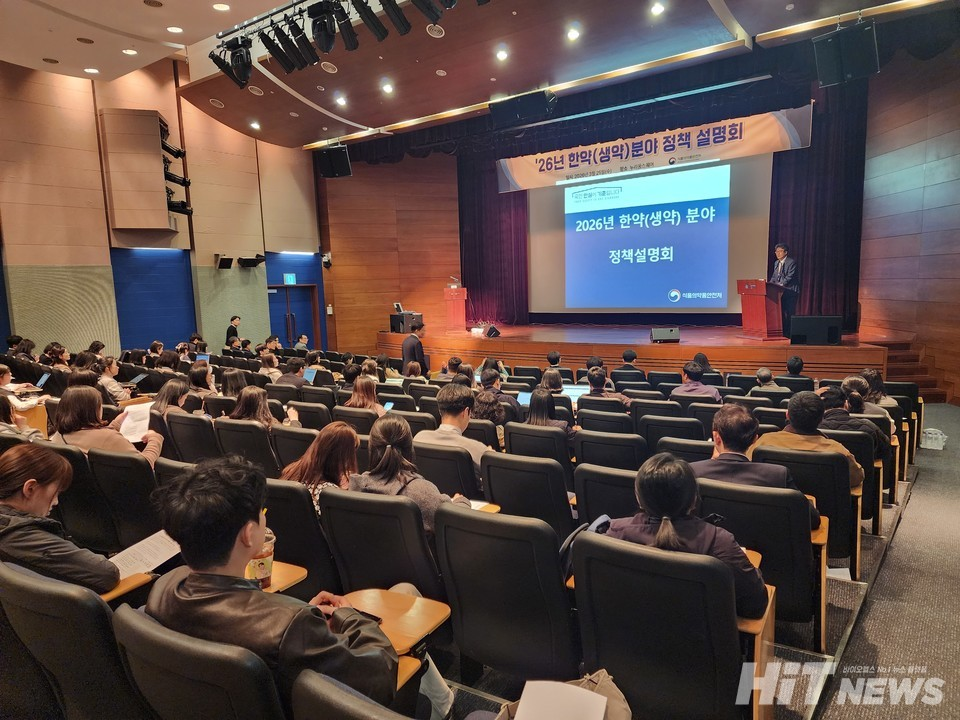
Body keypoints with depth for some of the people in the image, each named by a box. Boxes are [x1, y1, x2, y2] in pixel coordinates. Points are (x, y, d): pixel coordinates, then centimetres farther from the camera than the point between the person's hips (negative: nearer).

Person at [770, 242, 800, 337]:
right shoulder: (776, 263, 16)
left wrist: (780, 284, -25)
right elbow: (773, 277, 16)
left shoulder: (792, 262, -8)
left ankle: (789, 334, -3)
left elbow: (789, 277, -17)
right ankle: (782, 332, 12)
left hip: (790, 292, -7)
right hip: (780, 292, 7)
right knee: (781, 313, 7)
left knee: (789, 314, -6)